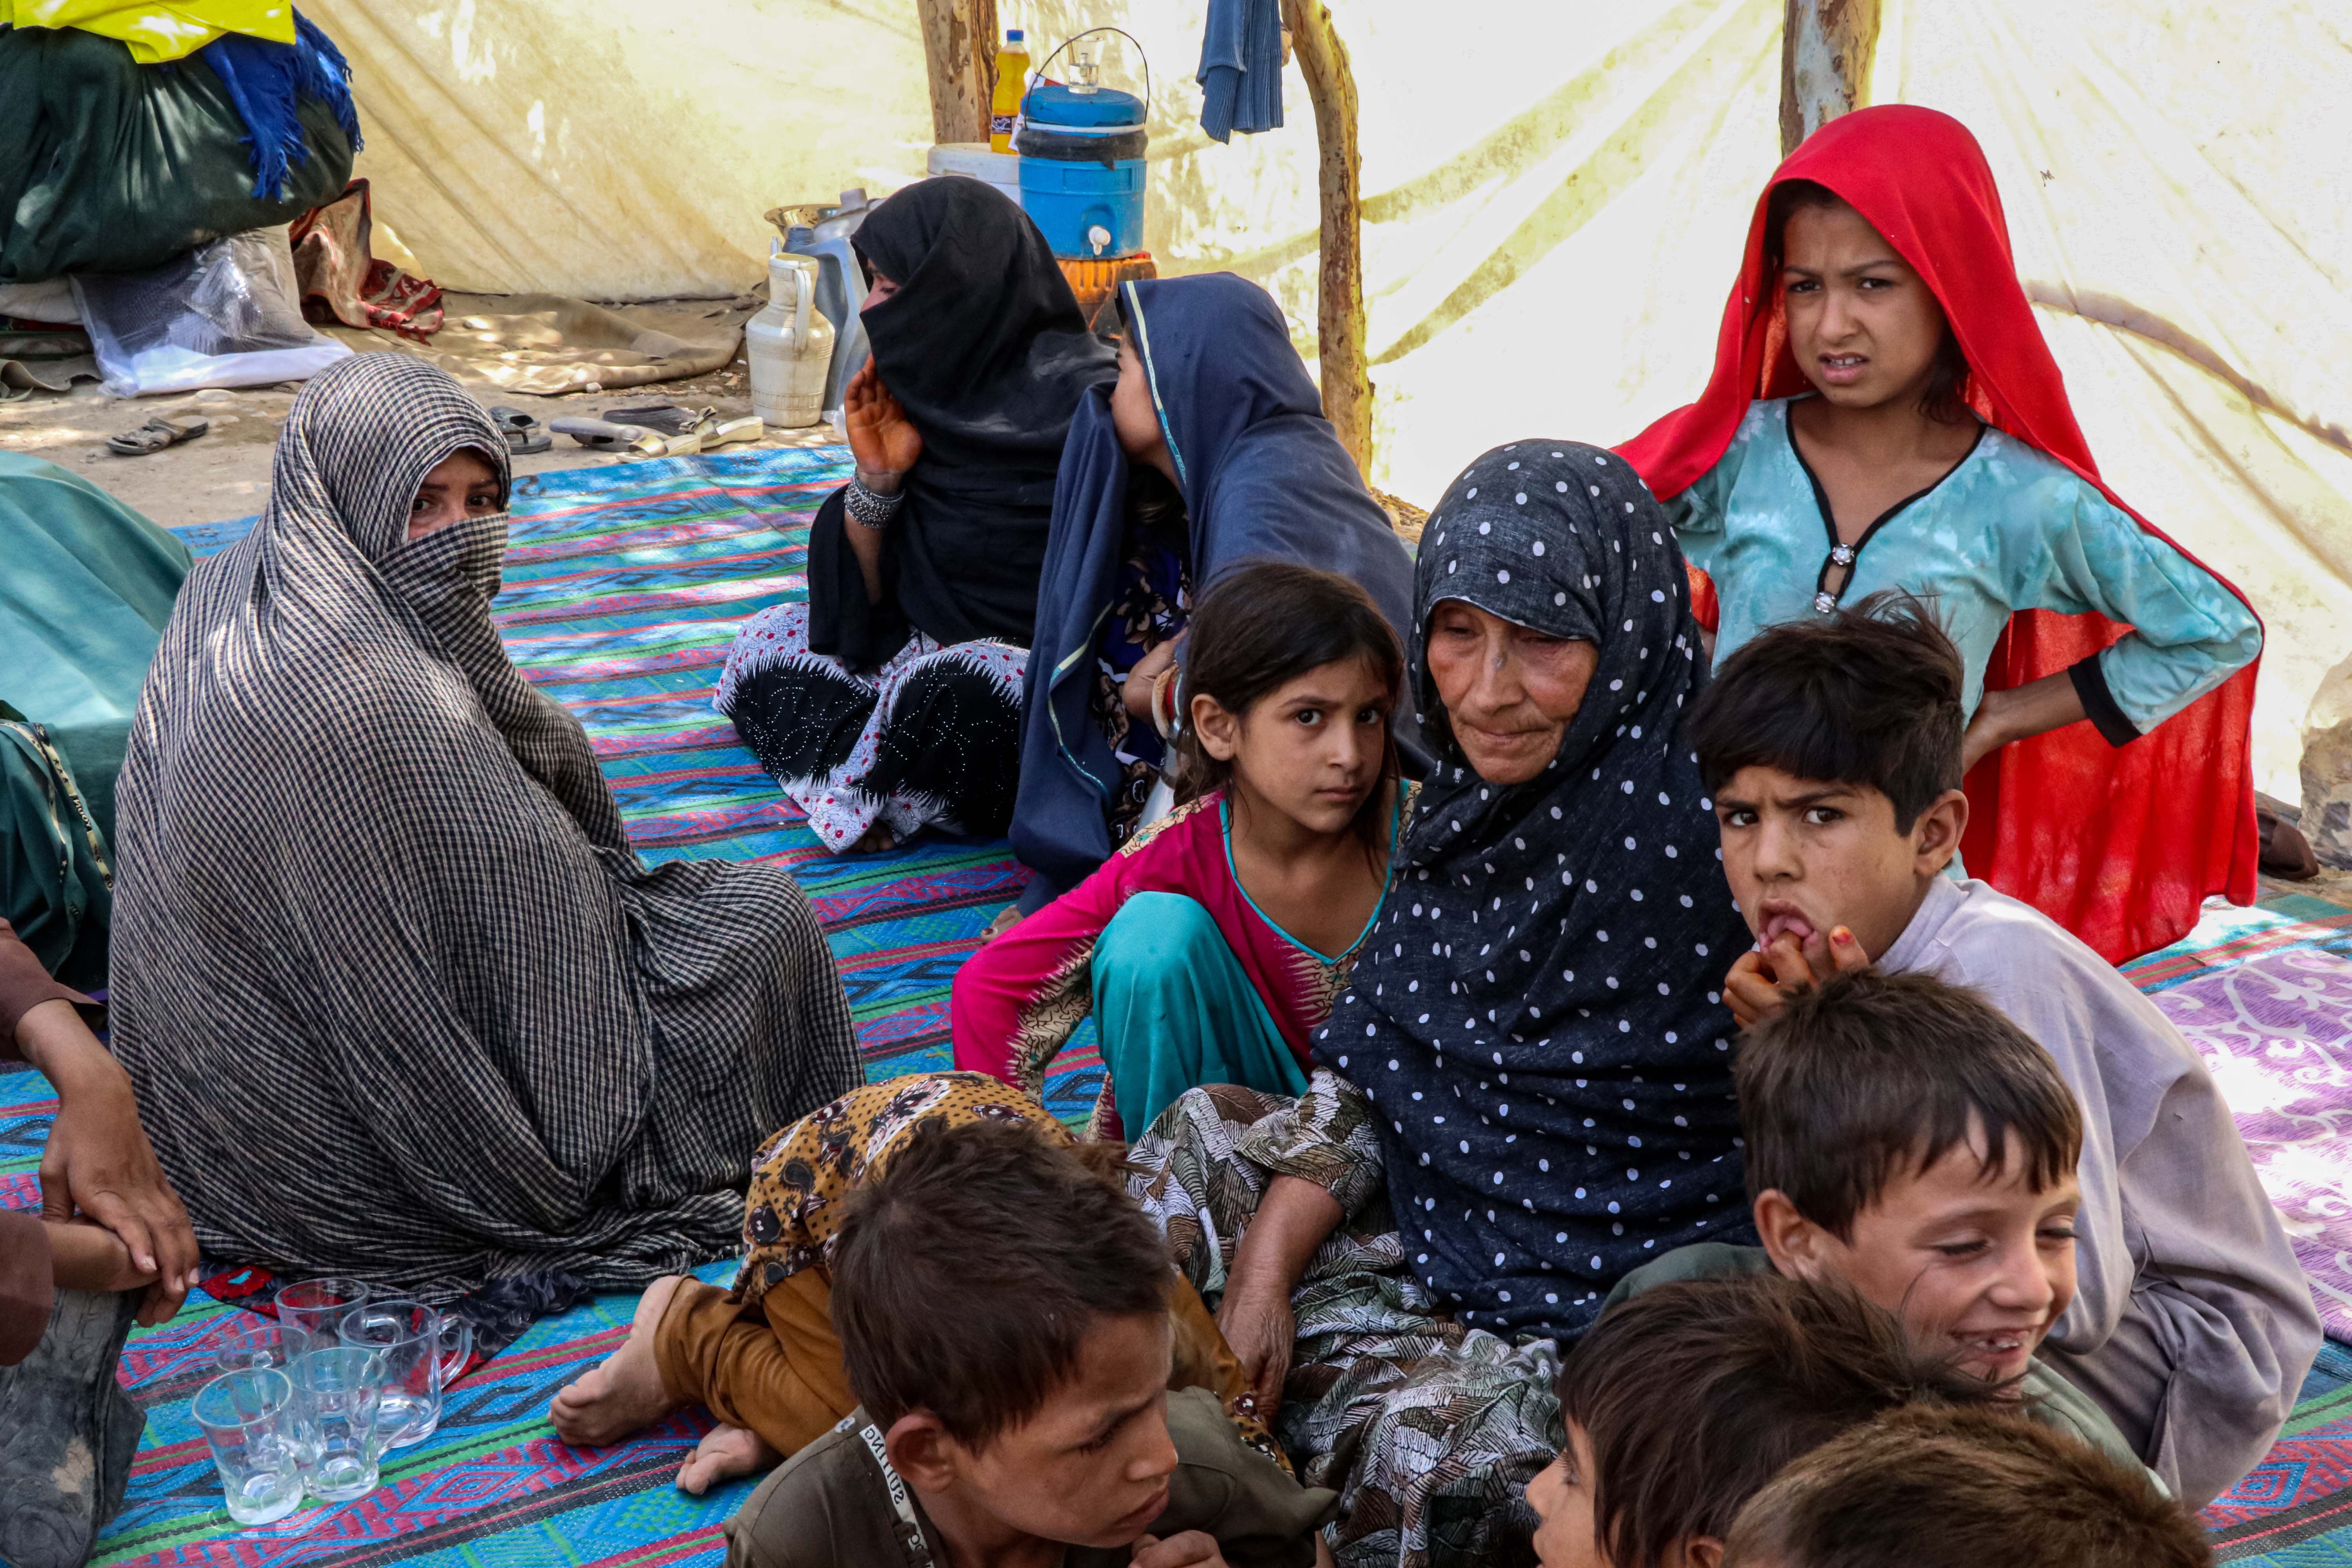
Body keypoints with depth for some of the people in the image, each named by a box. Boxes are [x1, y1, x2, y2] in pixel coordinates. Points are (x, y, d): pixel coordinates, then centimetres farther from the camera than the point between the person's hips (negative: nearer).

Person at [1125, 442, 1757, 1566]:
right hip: (1446, 1246, 7)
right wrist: (1264, 1268, -5)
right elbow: (1366, 1079, 5)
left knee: (1404, 1446, -27)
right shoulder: (1462, 809, 2)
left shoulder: (1700, 828, -20)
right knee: (1205, 1137, -2)